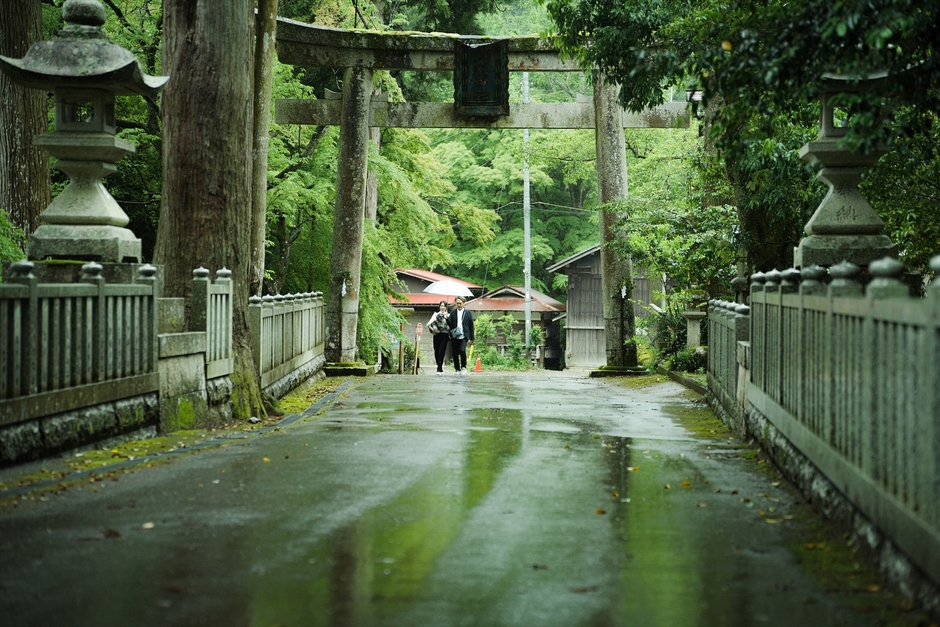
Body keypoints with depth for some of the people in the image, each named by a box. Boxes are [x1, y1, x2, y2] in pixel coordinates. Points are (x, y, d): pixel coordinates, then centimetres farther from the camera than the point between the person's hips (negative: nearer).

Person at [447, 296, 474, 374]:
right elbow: (450, 324, 3)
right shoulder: (453, 312, 9)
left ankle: (463, 367, -1)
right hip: (454, 336, 3)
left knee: (462, 350, -21)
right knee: (455, 353, 2)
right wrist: (447, 319, -19)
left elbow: (471, 326, 6)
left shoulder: (468, 313, 5)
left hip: (464, 336, -3)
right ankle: (458, 369, 15)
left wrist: (472, 338, 4)